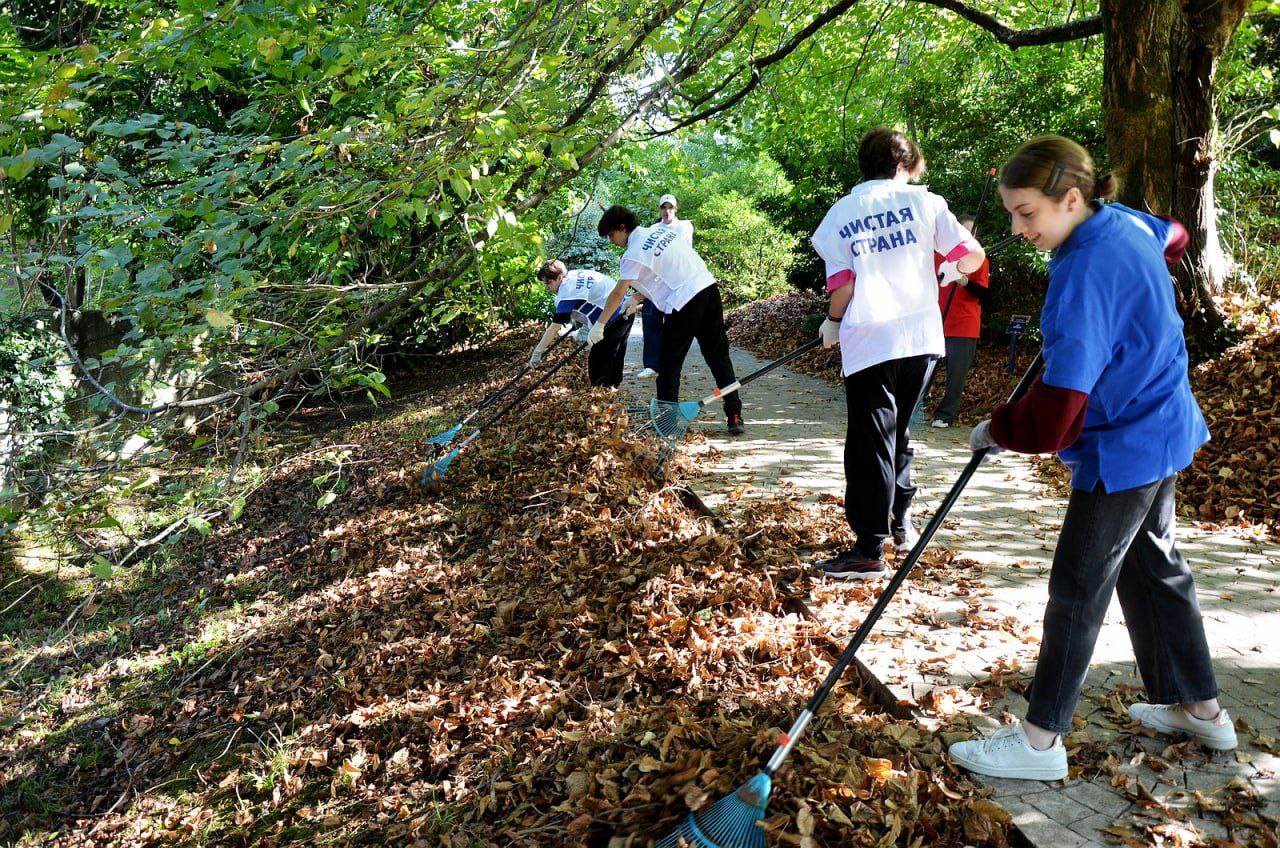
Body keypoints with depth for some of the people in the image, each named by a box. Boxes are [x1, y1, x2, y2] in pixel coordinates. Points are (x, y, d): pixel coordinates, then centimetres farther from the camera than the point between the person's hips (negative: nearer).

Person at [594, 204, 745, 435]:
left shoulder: (634, 254, -6)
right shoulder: (660, 230, 18)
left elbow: (617, 294, -4)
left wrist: (599, 325, 5)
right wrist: (637, 299, 27)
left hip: (684, 302, -8)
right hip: (709, 288, 8)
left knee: (669, 363, 6)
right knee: (719, 358, 11)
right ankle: (735, 417, 11)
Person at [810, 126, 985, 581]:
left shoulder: (839, 215, 4)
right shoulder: (922, 201, 5)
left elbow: (842, 287, -5)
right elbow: (971, 256, 4)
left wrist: (832, 323, 13)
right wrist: (955, 270, 26)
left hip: (868, 343, -2)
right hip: (921, 337, 2)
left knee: (870, 444, -1)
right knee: (898, 432, 20)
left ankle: (869, 550, -2)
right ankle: (901, 522, 29)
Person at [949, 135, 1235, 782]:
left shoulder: (1084, 272, -28)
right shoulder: (1124, 222, 0)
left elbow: (1054, 417, -32)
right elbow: (1173, 236, 29)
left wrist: (996, 430, -15)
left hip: (1124, 449, -10)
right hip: (1162, 429, 10)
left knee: (1078, 588, -2)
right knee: (1154, 568, 21)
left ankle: (1041, 740, 8)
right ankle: (1199, 708, 36)